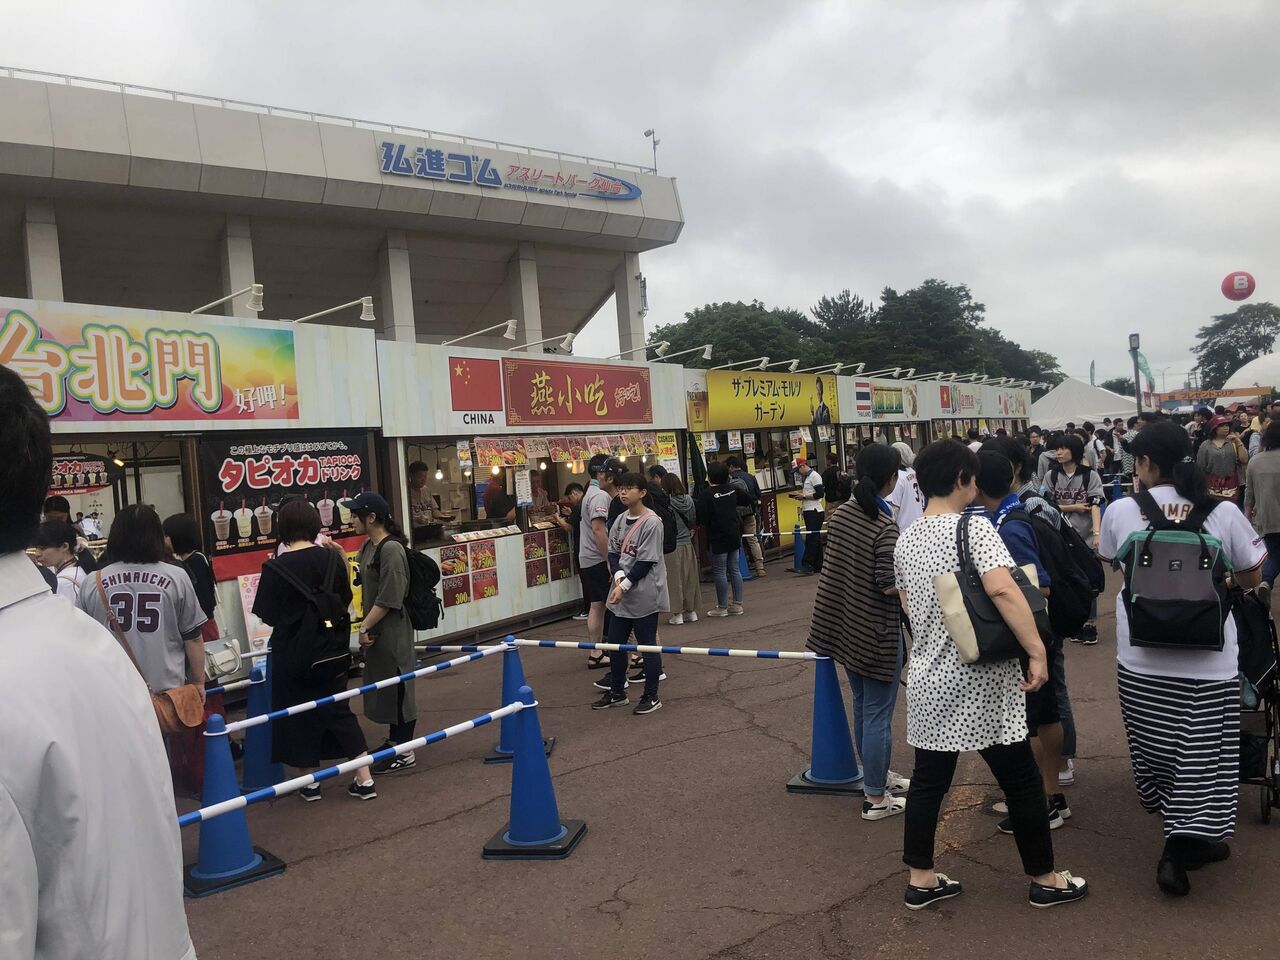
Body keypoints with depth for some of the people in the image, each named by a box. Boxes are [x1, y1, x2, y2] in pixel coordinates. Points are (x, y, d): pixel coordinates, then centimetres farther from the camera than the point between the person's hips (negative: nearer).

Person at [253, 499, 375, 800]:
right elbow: (345, 601, 5)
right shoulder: (332, 558, -6)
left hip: (293, 652, -3)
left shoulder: (276, 567, -16)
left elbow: (268, 617, -10)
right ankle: (364, 779, 11)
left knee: (299, 716, 13)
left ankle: (311, 783, 22)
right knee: (339, 710, 13)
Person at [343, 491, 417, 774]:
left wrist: (364, 627, -16)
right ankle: (393, 740, 33)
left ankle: (405, 753, 11)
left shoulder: (391, 549, -19)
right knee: (382, 685, 18)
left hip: (392, 631, -9)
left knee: (397, 687, 1)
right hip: (375, 630, 9)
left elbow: (389, 599, -21)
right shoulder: (367, 546, 9)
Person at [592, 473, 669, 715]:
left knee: (647, 644, 2)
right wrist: (619, 577, -11)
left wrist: (625, 586, -15)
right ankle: (617, 693, 28)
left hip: (644, 595, -7)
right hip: (621, 594, 8)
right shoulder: (620, 520, 8)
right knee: (615, 642, 13)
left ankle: (651, 697, 16)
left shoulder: (652, 522, -14)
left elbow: (647, 561, -16)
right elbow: (613, 552, 7)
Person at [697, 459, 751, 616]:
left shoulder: (707, 494, -17)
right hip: (734, 536, 6)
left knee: (719, 572, 1)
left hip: (717, 538, -6)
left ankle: (722, 607, 7)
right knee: (734, 569, 12)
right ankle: (737, 604, 16)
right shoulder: (733, 489, 1)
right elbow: (748, 499, 14)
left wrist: (698, 524, 2)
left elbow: (702, 518, -19)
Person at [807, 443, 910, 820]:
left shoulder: (840, 514, 1)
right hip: (877, 632, -8)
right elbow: (889, 585, -22)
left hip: (846, 625, 8)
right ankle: (875, 799, 12)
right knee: (878, 714, 3)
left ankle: (878, 774, 38)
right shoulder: (885, 527, -22)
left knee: (863, 706, 21)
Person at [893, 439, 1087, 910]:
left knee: (928, 779, 14)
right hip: (980, 680, -6)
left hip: (928, 677, 7)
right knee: (1021, 781, 11)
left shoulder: (906, 540, 6)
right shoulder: (975, 527, -15)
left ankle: (921, 879, 23)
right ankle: (1045, 880, 25)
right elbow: (1002, 589, -28)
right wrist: (1037, 650, -23)